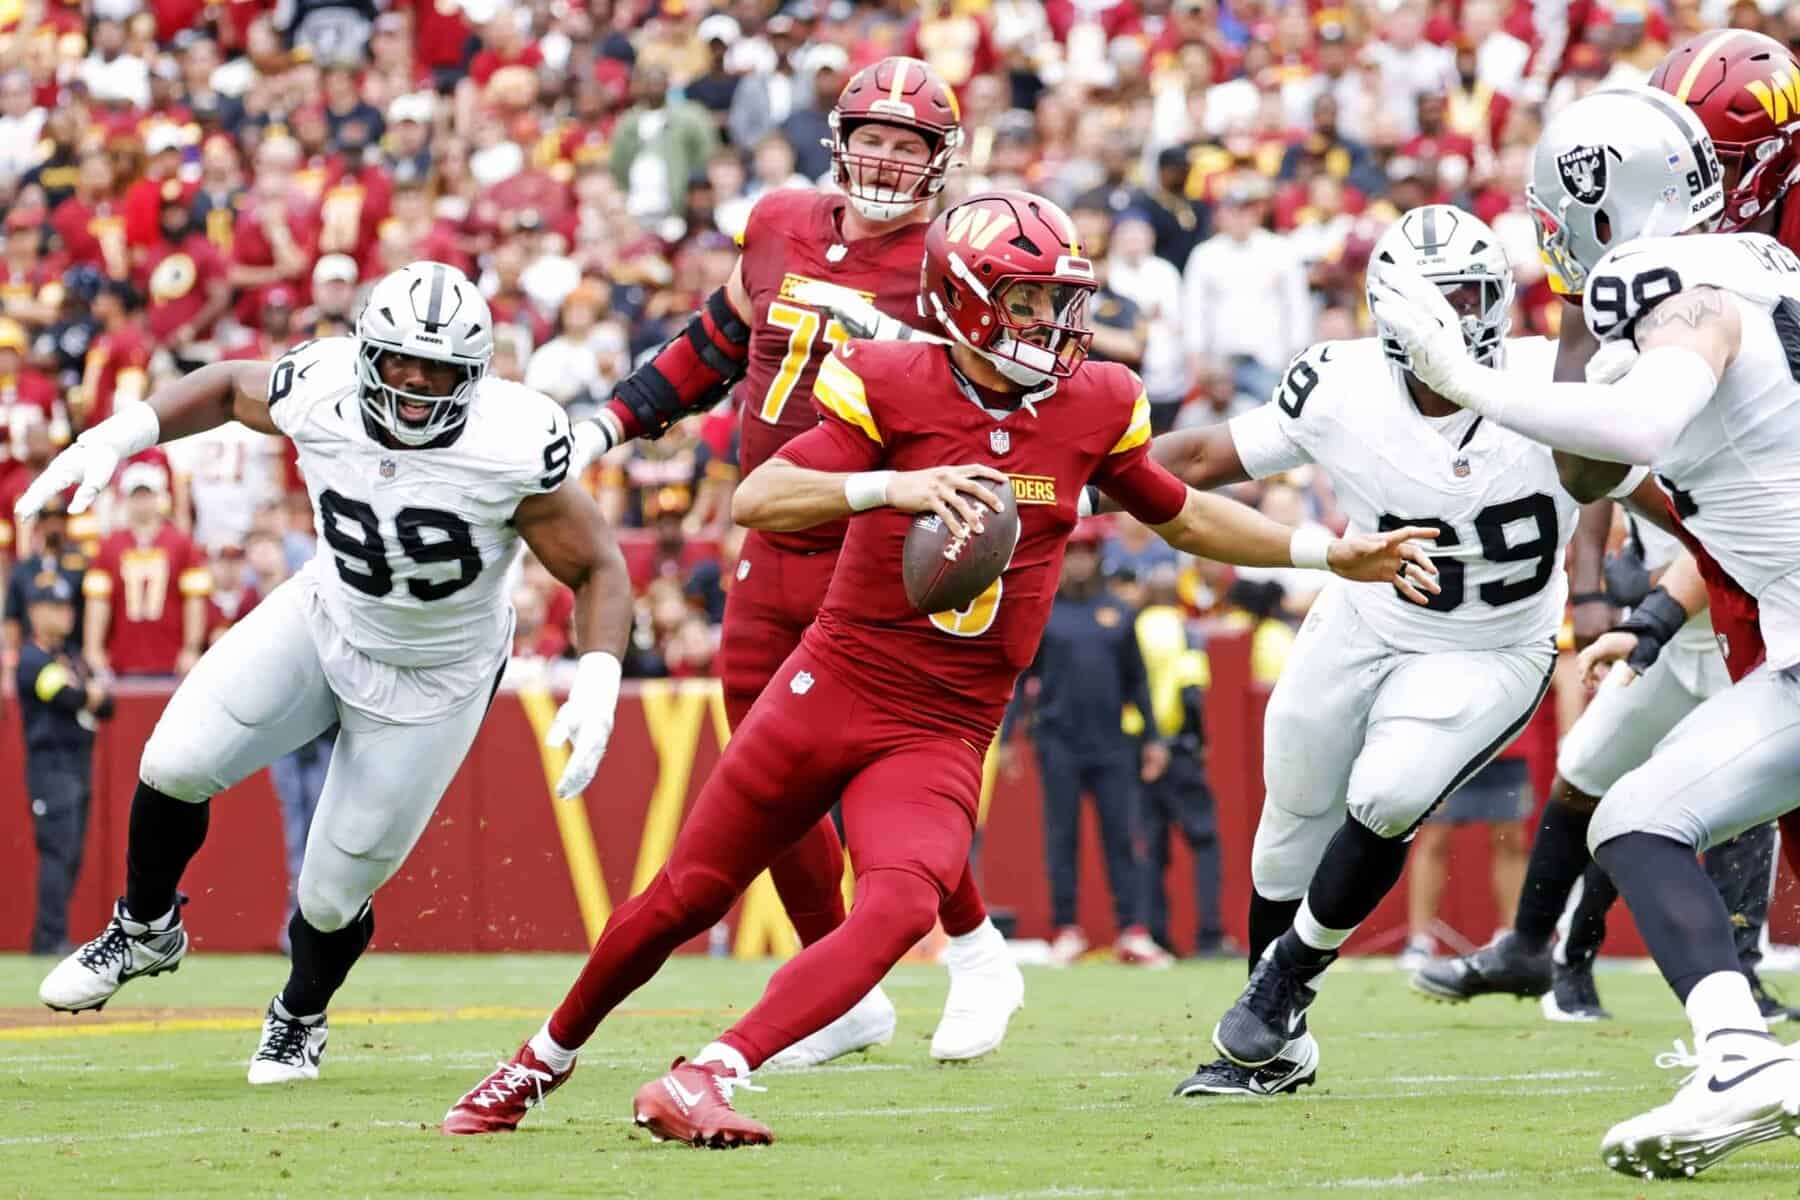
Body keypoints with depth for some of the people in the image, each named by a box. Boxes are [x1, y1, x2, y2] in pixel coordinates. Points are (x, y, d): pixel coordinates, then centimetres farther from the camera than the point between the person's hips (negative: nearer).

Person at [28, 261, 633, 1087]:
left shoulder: (513, 451, -30)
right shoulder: (319, 394, -21)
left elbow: (597, 569, -17)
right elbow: (228, 387, 3)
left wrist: (597, 686, -32)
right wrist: (119, 435, -11)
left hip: (431, 681, -3)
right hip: (326, 619, 3)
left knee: (332, 897, 2)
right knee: (176, 765, -16)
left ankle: (301, 1015, 38)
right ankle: (146, 931, 16)